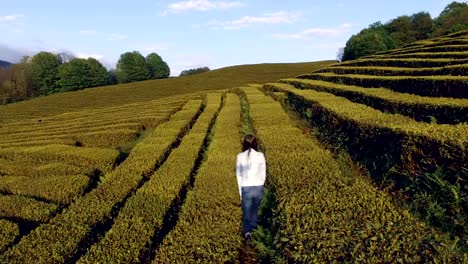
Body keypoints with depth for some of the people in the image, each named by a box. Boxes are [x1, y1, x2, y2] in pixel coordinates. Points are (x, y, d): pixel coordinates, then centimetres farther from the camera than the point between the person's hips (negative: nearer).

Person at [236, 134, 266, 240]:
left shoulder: (240, 156, -6)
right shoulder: (260, 155, -5)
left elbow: (239, 175, 0)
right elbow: (263, 174, 1)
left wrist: (240, 192, 9)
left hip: (246, 188, -2)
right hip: (258, 187, 2)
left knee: (246, 211, 14)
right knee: (255, 207, 28)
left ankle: (247, 231, -3)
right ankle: (253, 225, 48)